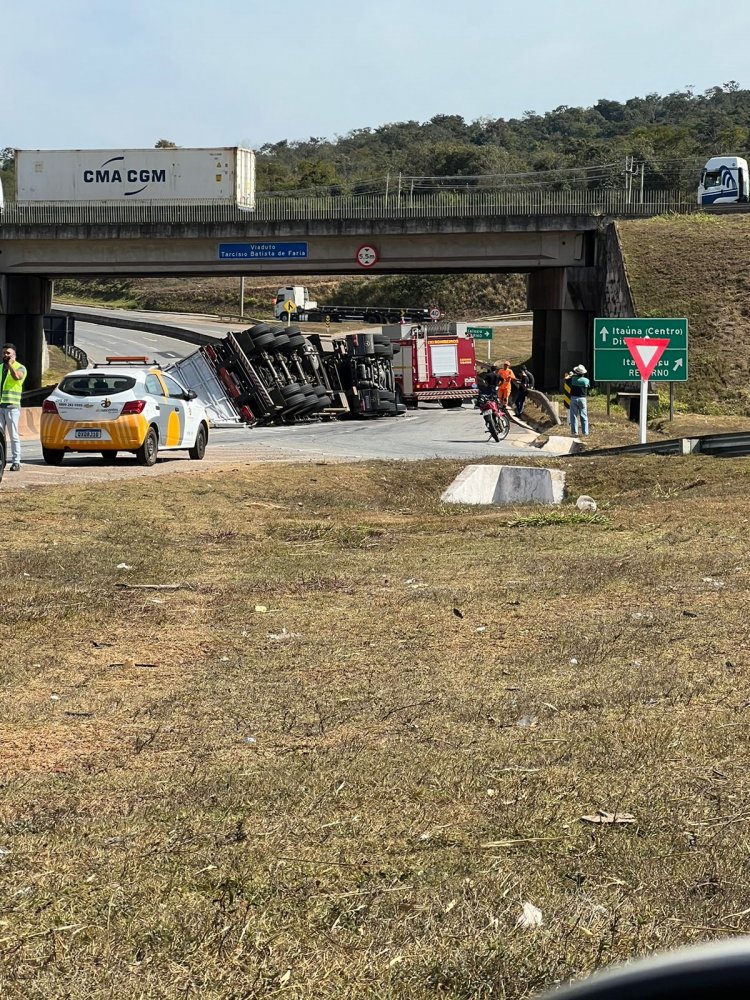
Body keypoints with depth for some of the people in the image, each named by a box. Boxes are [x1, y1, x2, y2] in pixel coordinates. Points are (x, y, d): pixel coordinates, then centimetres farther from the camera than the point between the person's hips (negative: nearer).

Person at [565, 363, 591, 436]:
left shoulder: (573, 379, -9)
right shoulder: (586, 380, -6)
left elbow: (566, 379, 10)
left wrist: (568, 375, 31)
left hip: (574, 398, -1)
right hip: (582, 399, 1)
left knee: (574, 416, 5)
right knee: (584, 416, 7)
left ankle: (575, 432, 3)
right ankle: (585, 432, 4)